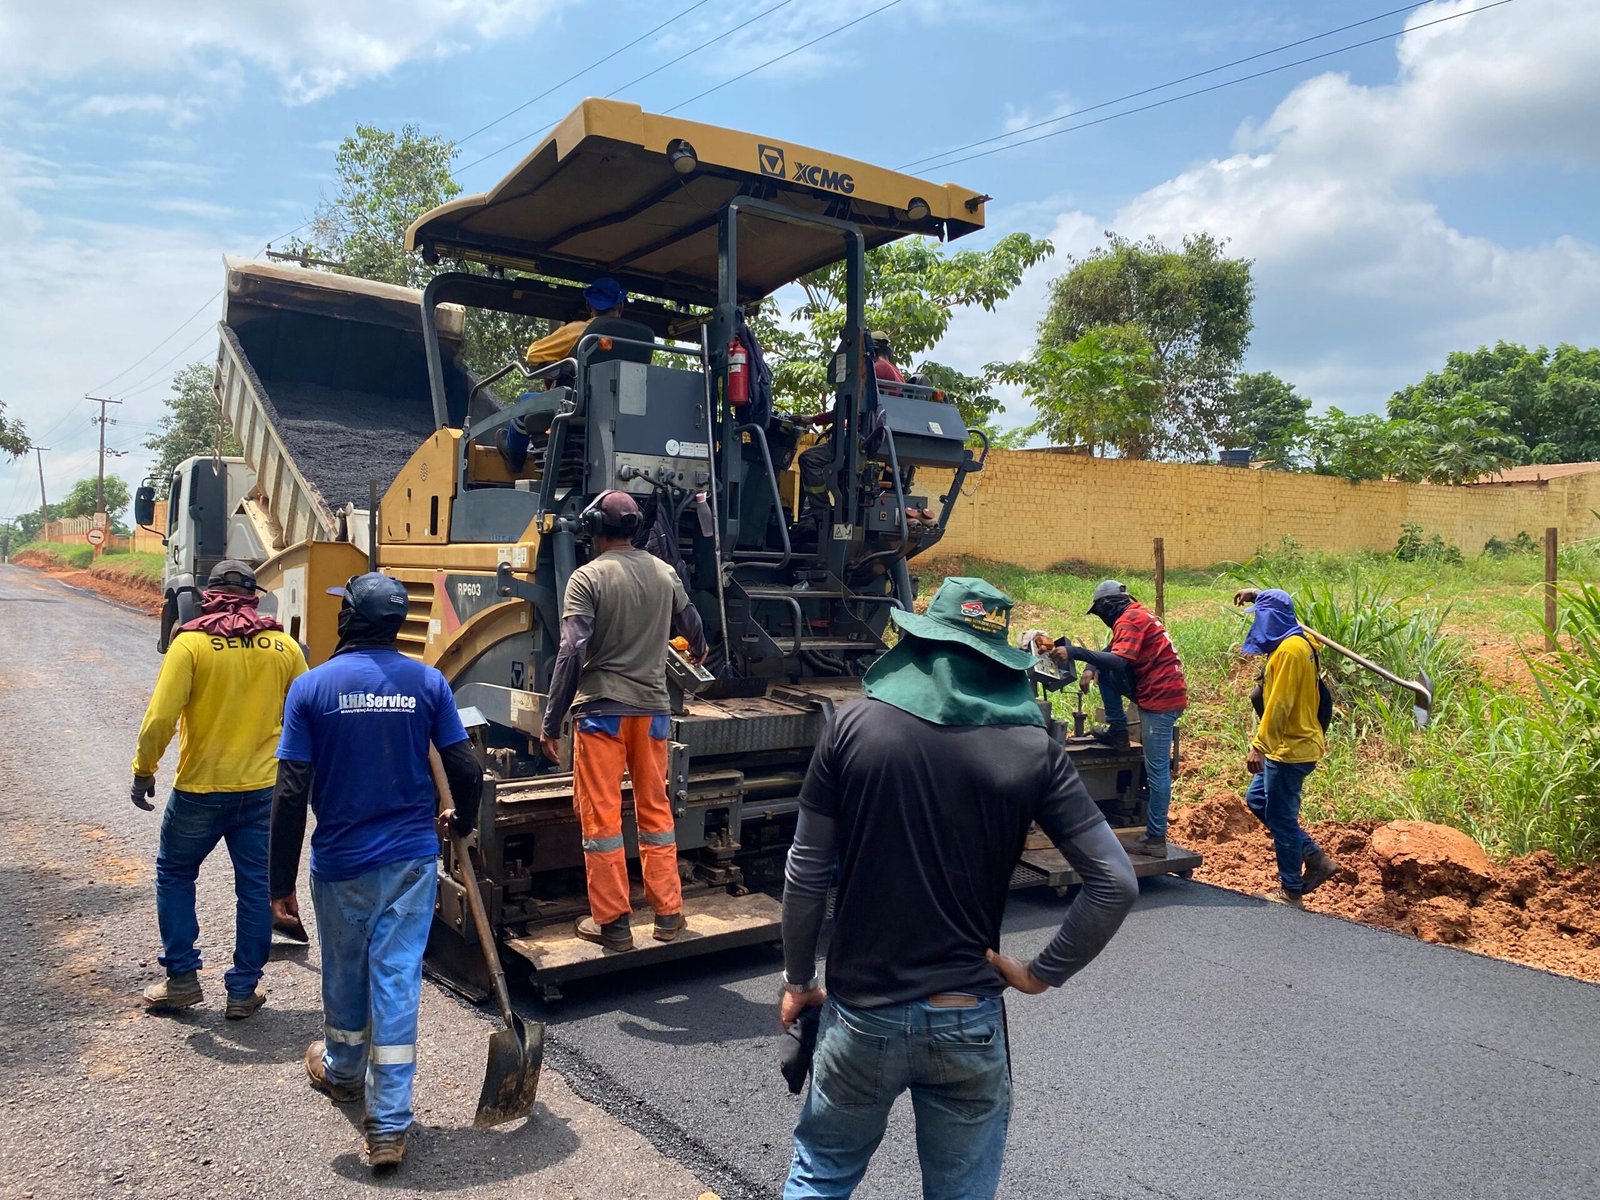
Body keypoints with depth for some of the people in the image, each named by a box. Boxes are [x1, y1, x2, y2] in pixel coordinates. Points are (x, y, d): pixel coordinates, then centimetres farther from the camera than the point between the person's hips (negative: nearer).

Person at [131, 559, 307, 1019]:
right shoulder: (283, 645, 0)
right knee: (256, 888, 10)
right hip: (263, 789, 2)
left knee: (174, 874, 20)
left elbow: (161, 717, -14)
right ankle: (244, 990, 17)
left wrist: (144, 770, 0)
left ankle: (182, 977, 22)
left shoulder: (191, 642, -8)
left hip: (200, 788, -2)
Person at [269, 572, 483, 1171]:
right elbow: (466, 772, -4)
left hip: (340, 862, 0)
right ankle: (388, 1125, 8)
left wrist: (282, 881, -3)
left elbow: (291, 794, -10)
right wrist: (461, 820, 17)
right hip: (412, 858, 0)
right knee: (397, 979, 5)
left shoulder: (311, 685, -9)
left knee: (345, 972, 21)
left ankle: (342, 1070, 47)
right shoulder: (429, 683, -6)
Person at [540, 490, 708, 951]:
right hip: (652, 709, 5)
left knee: (601, 816, 5)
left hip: (601, 710, -4)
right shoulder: (664, 573, 6)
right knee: (655, 810, 16)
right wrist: (698, 651, 45)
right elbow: (692, 626, 21)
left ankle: (612, 922, 12)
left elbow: (572, 652, -15)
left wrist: (551, 722, -10)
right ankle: (668, 914, 22)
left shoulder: (588, 577, -9)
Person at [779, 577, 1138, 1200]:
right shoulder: (1034, 751, -7)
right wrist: (1041, 973, 0)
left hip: (861, 1012, 0)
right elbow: (1116, 884, -9)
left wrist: (798, 980, 8)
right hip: (969, 1024, 1)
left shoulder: (853, 727, -8)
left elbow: (807, 874, -4)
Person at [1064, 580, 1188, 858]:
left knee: (1157, 770, -6)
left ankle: (1156, 839, -2)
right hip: (1156, 693, 10)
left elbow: (1119, 661, -27)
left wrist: (1077, 653, -28)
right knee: (1103, 671, 12)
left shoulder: (1130, 619, -14)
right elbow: (1113, 653, 23)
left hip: (1160, 699, -10)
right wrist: (1091, 669, 6)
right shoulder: (1135, 615, 17)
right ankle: (1118, 730, 13)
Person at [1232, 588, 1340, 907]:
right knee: (1257, 800, 19)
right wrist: (1258, 596, 30)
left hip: (1290, 749, -10)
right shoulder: (1296, 640, 8)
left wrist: (1259, 746, -22)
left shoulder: (1289, 649, -21)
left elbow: (1279, 705, -24)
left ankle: (1291, 892, 14)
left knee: (1280, 818, 1)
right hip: (1290, 745, 10)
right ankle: (1316, 859, 21)